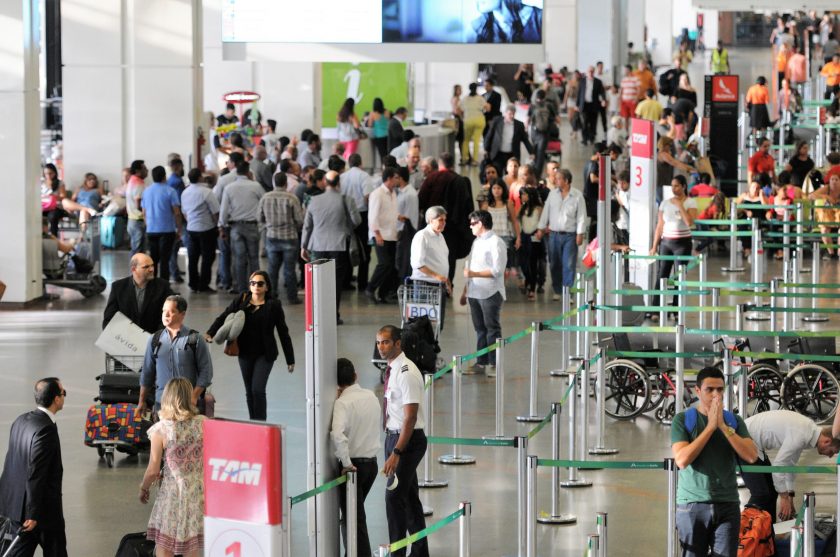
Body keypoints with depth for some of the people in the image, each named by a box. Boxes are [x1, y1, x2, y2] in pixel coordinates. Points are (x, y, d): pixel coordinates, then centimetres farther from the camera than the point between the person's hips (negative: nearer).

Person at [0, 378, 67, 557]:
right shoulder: (46, 429, -22)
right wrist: (33, 514, -19)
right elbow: (35, 475, -24)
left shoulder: (21, 420, 5)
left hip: (17, 503, 8)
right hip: (44, 509, -8)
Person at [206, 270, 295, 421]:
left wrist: (290, 359, 2)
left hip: (265, 354, -4)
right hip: (245, 353, 4)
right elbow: (223, 317, -3)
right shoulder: (241, 300, 2)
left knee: (258, 389, -14)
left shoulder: (273, 305, -5)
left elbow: (283, 332, -1)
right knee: (249, 391, 10)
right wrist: (210, 333, -22)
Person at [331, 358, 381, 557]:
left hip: (352, 465, -7)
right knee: (354, 513, 22)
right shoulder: (371, 396, 4)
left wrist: (347, 463, -23)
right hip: (372, 462, 7)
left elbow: (337, 434, -32)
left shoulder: (342, 403, -18)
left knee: (353, 518, -1)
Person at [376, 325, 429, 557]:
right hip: (394, 435, 10)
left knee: (395, 497, -9)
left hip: (408, 438, -10)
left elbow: (410, 417, -23)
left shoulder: (406, 373, -20)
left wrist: (396, 453, -26)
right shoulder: (392, 370, 8)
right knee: (409, 497, 15)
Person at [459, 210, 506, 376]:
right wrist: (465, 291, 18)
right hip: (475, 293, 8)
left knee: (492, 329, -3)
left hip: (490, 293, -8)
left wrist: (474, 274, -18)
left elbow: (497, 270, -17)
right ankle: (481, 362, 14)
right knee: (480, 329, 10)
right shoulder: (476, 242, 17)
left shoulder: (496, 243, -9)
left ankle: (493, 364, 0)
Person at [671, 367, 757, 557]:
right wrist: (710, 426, -12)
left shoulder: (734, 420, 8)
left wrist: (724, 427, -12)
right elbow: (682, 460, -13)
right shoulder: (683, 420, 1)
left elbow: (751, 456, -5)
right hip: (692, 505, -2)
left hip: (727, 505, 2)